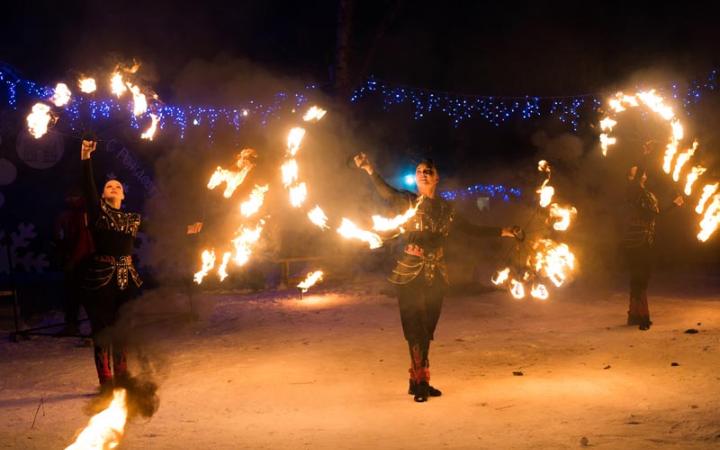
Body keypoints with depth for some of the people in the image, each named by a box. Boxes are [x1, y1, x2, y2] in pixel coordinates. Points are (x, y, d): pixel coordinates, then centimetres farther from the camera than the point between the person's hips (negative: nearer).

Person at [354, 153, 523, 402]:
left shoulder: (446, 209, 10)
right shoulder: (408, 202, -2)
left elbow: (471, 229, 19)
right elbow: (386, 192, -21)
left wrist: (503, 232, 18)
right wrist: (370, 170, -38)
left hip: (436, 275, 4)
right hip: (410, 273, -4)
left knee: (427, 329, 8)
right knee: (416, 329, -5)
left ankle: (418, 381, 17)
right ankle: (420, 382, 3)